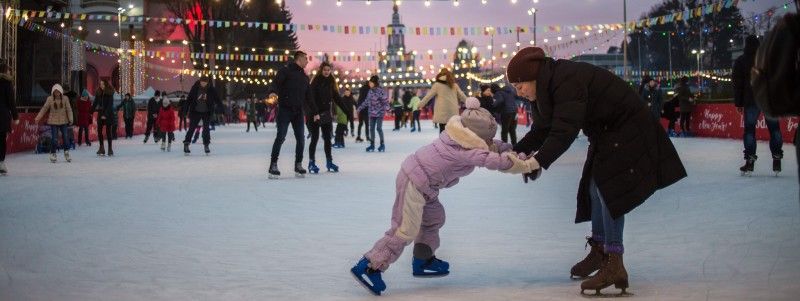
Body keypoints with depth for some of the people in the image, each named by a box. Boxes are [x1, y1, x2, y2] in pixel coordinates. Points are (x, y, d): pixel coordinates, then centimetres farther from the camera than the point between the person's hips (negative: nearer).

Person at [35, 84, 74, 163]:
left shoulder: (65, 98, -2)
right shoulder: (50, 99, -4)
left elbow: (69, 109, 0)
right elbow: (44, 108, 0)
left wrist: (70, 120, -3)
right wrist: (38, 118, -4)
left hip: (63, 121, 1)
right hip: (53, 121, -1)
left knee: (65, 137, 3)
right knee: (54, 138, -5)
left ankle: (66, 153, 18)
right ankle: (53, 154, 8)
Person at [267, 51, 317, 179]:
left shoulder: (304, 76, 19)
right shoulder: (286, 70, 0)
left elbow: (309, 96, 24)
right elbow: (276, 82, -15)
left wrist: (315, 112, 22)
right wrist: (273, 91, -37)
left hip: (298, 111, 6)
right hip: (285, 109, -6)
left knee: (300, 138, 1)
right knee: (281, 137, -10)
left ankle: (298, 165, 10)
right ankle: (273, 165, -6)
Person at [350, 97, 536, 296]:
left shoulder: (460, 137, 5)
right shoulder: (467, 150, -21)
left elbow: (491, 146, 16)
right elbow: (493, 160, -26)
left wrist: (511, 149, 6)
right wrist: (524, 166, -17)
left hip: (420, 182, 10)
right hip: (414, 182, -10)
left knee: (434, 217, 23)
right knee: (406, 230, -10)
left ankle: (423, 261, 33)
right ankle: (368, 267, -8)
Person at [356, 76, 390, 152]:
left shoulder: (381, 91, -13)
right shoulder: (370, 91, 8)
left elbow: (385, 101, -15)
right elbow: (366, 101, 18)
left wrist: (386, 109, -29)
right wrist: (359, 108, 21)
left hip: (379, 113, -6)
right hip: (372, 113, 6)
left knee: (379, 128, -6)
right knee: (372, 129, 6)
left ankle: (382, 145, 8)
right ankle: (372, 145, 13)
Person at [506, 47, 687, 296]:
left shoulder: (566, 81, -30)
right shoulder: (548, 85, 1)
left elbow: (565, 131, -37)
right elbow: (543, 128, 4)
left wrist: (539, 160, -41)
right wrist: (517, 150, -8)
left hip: (626, 129, -10)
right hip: (605, 132, 10)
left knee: (608, 189, -16)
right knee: (595, 188, 15)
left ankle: (614, 266, -18)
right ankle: (599, 252, 30)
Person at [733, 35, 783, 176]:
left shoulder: (740, 61, 3)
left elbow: (737, 83, 1)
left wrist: (739, 103, 5)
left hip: (751, 100, -1)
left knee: (749, 129, 4)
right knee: (774, 128, 7)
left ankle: (750, 161, -3)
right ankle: (777, 160, 2)